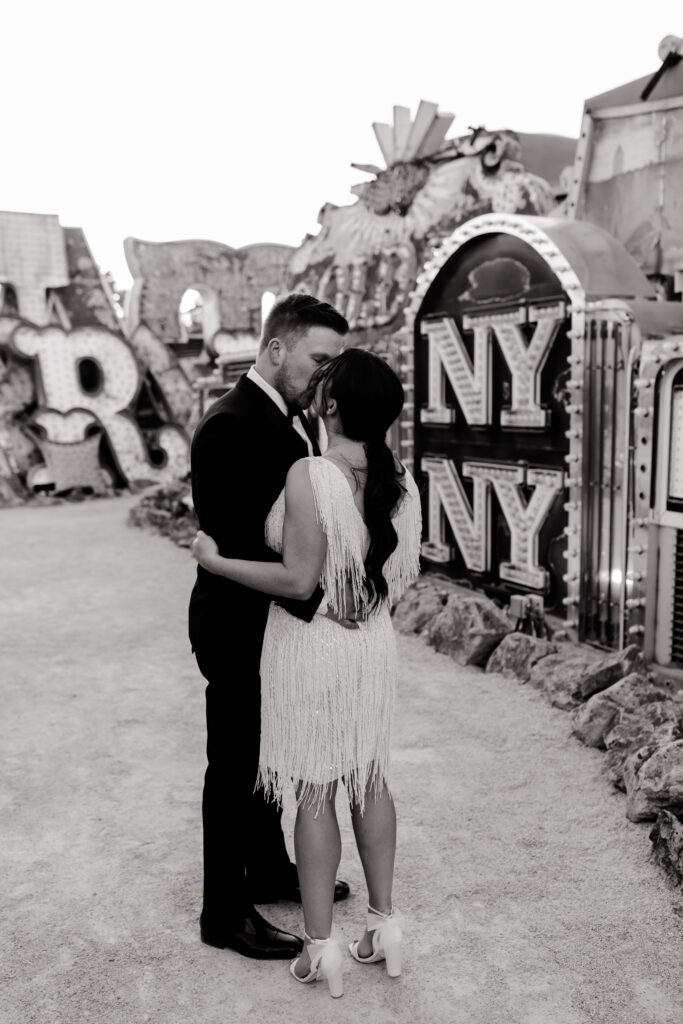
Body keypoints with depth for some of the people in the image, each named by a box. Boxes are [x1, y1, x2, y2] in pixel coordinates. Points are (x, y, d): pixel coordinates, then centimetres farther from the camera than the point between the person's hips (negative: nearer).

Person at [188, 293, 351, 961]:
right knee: (235, 767, 6)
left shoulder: (278, 420, 9)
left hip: (276, 622, 9)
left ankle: (268, 868, 43)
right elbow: (235, 543, -29)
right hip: (240, 626, -9)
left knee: (266, 756, 23)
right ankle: (224, 912, 25)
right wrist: (316, 599, -31)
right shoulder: (230, 425, -22)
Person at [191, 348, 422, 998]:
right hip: (373, 645, 6)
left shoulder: (308, 476, -21)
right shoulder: (400, 481, -2)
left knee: (314, 792, 8)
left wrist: (213, 560, -13)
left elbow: (298, 580, -22)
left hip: (311, 646, -5)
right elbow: (405, 573, 5)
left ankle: (321, 948, 21)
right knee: (370, 781, 18)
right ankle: (383, 925, 31)